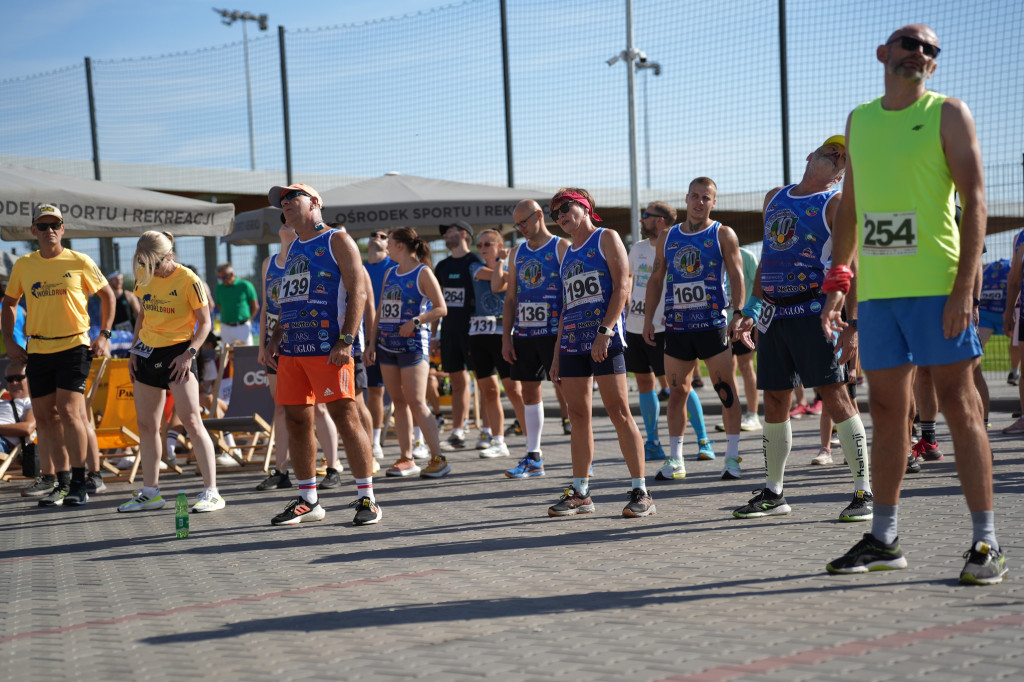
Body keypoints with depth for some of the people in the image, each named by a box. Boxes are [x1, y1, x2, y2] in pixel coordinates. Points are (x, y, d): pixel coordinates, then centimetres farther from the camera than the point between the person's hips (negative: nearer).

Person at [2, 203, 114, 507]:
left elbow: (107, 295, 9)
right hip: (37, 350, 4)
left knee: (68, 412, -13)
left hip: (74, 346, -4)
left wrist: (104, 336, 1)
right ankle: (62, 482, 18)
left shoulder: (79, 262, -2)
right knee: (44, 417, 6)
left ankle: (79, 484, -4)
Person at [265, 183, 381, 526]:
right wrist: (275, 339, 15)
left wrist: (346, 340, -19)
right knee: (296, 421, 7)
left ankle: (366, 498, -3)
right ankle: (308, 501, 16)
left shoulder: (337, 240, 0)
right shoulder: (293, 249, 22)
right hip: (292, 350, 8)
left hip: (328, 350, -7)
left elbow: (358, 291, -9)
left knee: (346, 417, -8)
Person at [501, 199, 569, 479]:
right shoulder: (517, 253, 14)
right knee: (529, 391, 8)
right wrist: (506, 338, 8)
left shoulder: (562, 248, -3)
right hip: (524, 335, 6)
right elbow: (511, 298, 16)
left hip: (554, 334, -6)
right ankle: (533, 457, 14)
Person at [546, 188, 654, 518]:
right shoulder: (568, 253, 21)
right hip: (573, 342, 7)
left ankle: (640, 492, -7)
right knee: (578, 416, 7)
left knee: (619, 412, -9)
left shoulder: (606, 238, 1)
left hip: (605, 340, -7)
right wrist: (557, 354, 17)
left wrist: (604, 332, -19)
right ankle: (580, 493, 12)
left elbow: (622, 287, -10)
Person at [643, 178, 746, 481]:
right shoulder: (667, 237, 12)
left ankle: (732, 456, 5)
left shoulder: (723, 234, 2)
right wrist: (648, 318, 8)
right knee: (677, 391, 5)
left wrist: (739, 315, -14)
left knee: (727, 391, -2)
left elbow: (736, 276, -3)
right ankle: (675, 459, 12)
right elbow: (656, 279, 16)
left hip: (713, 324, -3)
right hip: (677, 327, 3)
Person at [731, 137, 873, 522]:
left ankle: (864, 492, -5)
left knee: (835, 396, -11)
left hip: (814, 312, -6)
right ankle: (773, 494, 19)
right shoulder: (775, 198, 18)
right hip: (773, 314, 6)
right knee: (774, 401, 9)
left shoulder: (837, 203, -1)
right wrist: (752, 310, 16)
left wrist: (851, 324, -17)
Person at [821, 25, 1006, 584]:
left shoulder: (948, 113, 1)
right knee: (886, 412, 9)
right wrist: (836, 281, 12)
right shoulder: (859, 121, 17)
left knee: (959, 407, -4)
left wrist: (964, 286, -16)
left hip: (936, 286, -5)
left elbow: (974, 200, -6)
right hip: (876, 290, 5)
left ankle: (986, 543, 0)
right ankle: (883, 541, 18)